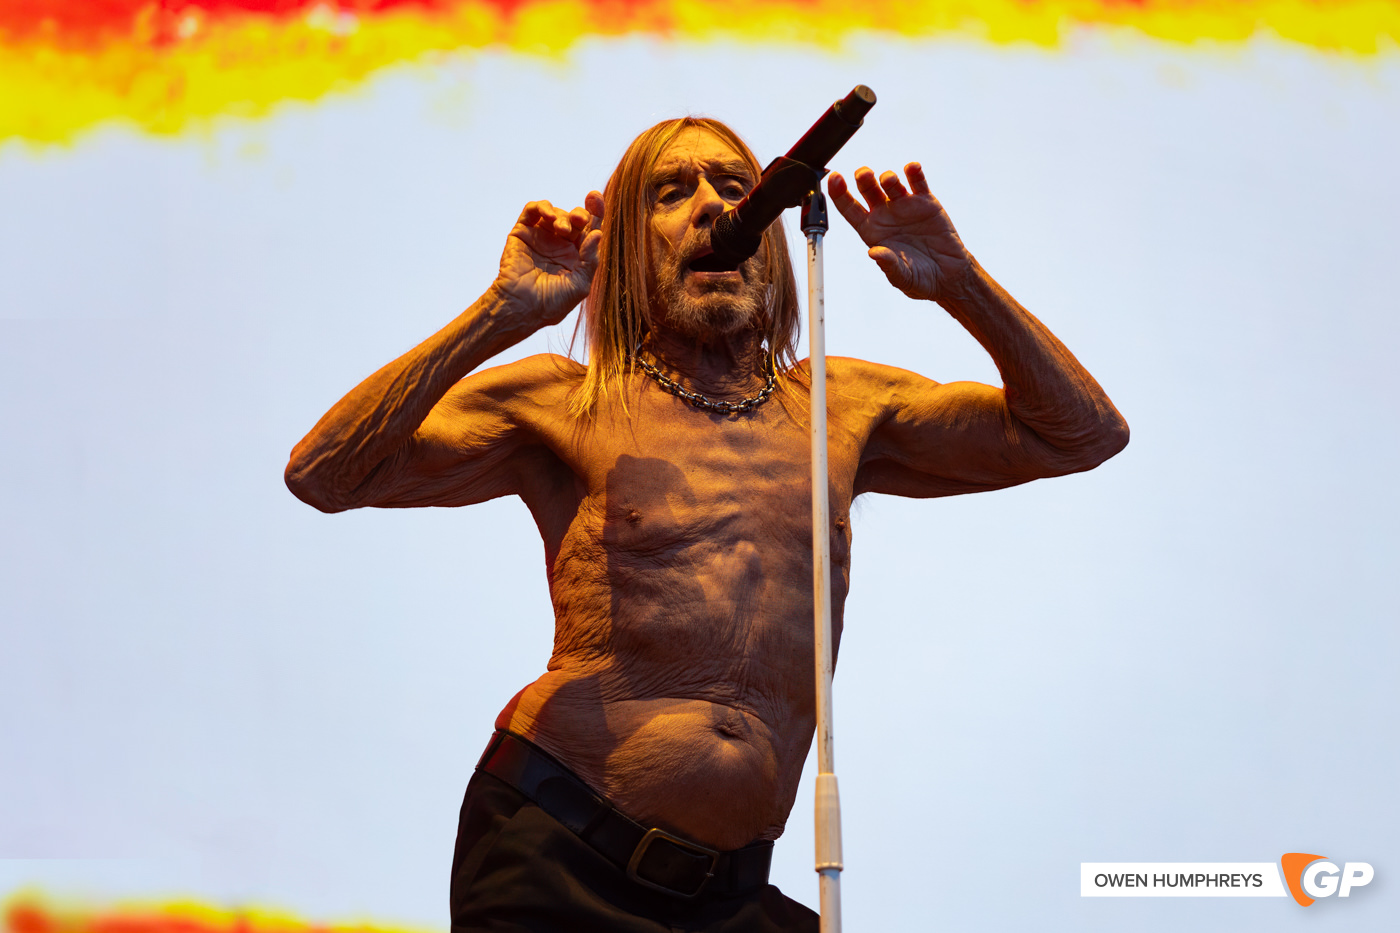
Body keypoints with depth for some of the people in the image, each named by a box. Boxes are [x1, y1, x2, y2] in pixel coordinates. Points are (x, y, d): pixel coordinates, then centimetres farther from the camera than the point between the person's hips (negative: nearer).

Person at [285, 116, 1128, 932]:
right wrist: (501, 315, -15)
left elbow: (1082, 435, 12)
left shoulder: (840, 409, 11)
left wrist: (962, 287, -2)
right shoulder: (566, 406, 1)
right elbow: (324, 474, -7)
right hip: (552, 854, -3)